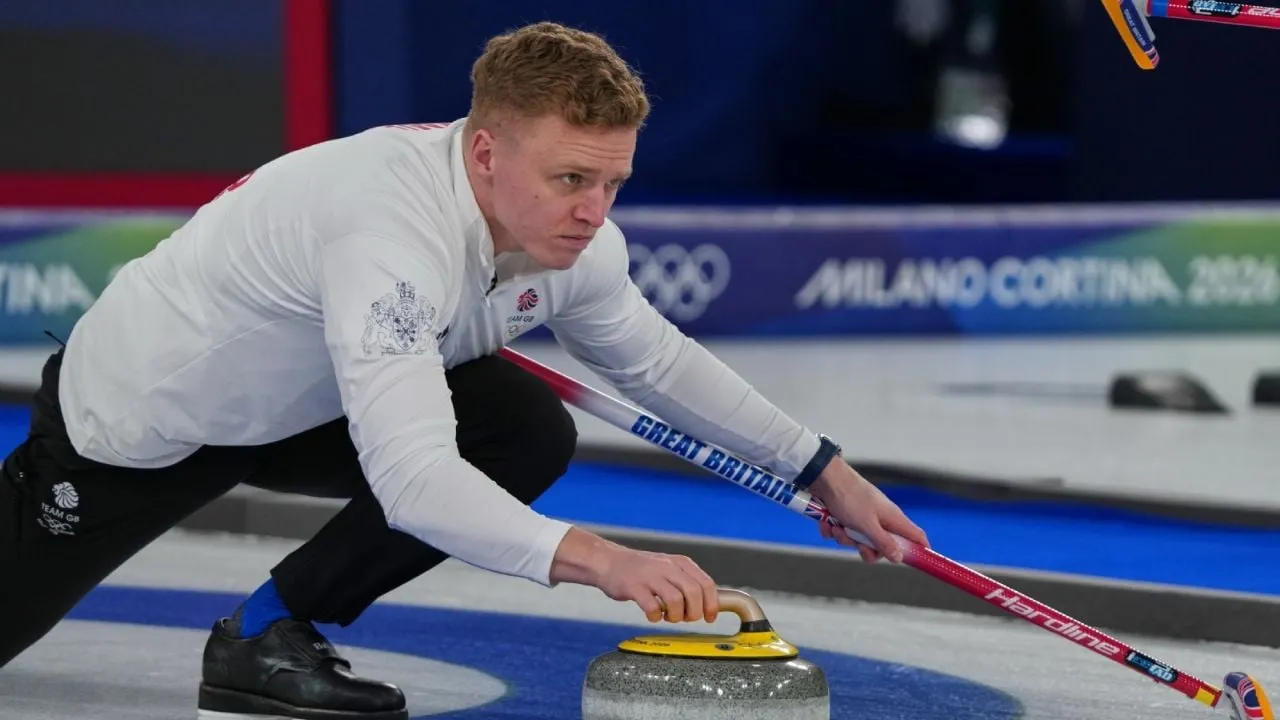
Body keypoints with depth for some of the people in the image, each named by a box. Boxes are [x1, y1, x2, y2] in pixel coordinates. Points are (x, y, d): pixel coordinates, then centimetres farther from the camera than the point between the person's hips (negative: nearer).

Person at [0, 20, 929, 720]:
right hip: (138, 414, -7)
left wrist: (824, 469, 3)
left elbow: (658, 360, 6)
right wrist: (598, 559, -58)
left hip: (296, 407, 7)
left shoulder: (572, 236, -16)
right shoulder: (394, 227, -41)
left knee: (530, 434, -13)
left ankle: (270, 635, -3)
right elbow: (414, 481, -48)